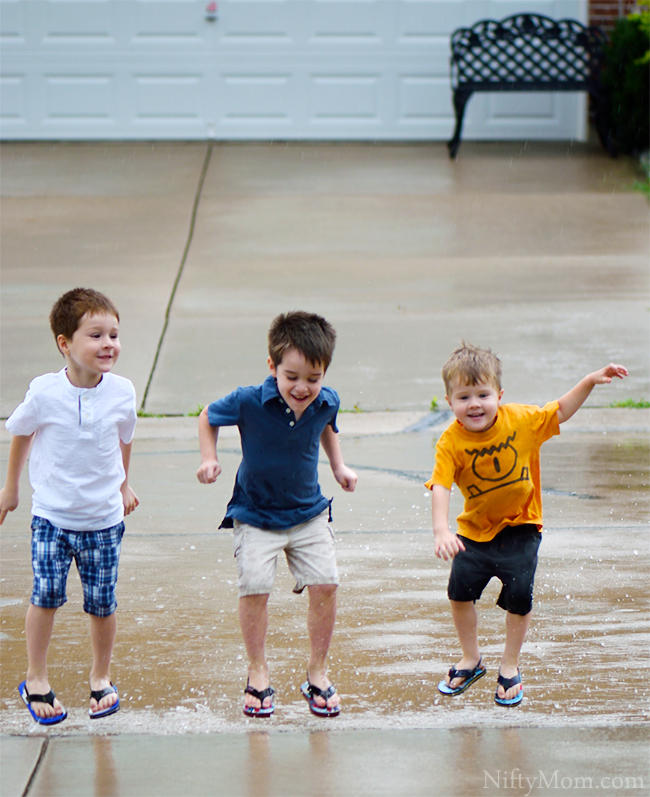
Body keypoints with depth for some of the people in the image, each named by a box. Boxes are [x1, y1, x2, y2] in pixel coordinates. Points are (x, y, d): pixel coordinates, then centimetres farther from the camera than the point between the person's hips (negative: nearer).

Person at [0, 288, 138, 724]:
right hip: (52, 514, -2)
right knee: (46, 594, -7)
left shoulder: (122, 392, -10)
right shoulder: (44, 393, -16)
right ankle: (36, 680, 11)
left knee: (102, 602, 5)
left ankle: (101, 677, 27)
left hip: (104, 517, 2)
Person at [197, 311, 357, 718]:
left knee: (325, 583, -8)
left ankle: (318, 673, 10)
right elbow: (208, 417, -3)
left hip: (308, 512, 3)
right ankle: (258, 673, 6)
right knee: (254, 585, -15)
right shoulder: (249, 403, -23)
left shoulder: (326, 404, -11)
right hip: (256, 515, -3)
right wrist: (210, 459, -13)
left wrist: (339, 466, 9)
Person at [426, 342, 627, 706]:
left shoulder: (521, 420, -14)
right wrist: (442, 531, -41)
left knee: (519, 595, -8)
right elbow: (441, 487, -27)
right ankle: (472, 659, 25)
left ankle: (510, 666, 14)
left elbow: (559, 411, 3)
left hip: (520, 528, -1)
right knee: (460, 590, -1)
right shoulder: (451, 443, -18)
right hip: (475, 530, 1)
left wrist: (590, 381, -7)